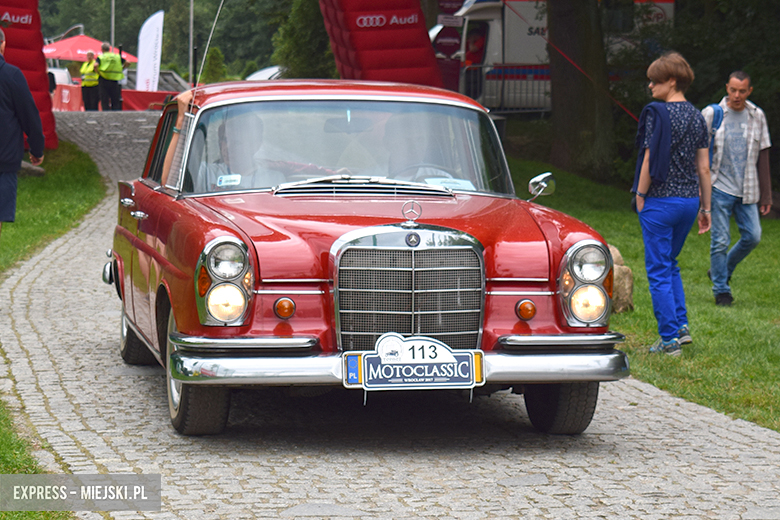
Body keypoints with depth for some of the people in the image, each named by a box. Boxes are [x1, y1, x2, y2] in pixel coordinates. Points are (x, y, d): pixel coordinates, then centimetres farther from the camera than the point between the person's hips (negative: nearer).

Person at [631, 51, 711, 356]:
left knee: (658, 270, 1)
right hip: (689, 200, 7)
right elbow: (704, 167, 10)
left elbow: (649, 161, -15)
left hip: (661, 200, -7)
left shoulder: (657, 113, -12)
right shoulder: (697, 117, 8)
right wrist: (705, 207, 15)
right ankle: (681, 325, 15)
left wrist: (640, 196, -4)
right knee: (670, 265, 22)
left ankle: (670, 339, 0)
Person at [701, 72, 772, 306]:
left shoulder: (757, 117, 7)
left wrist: (766, 194, 9)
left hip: (747, 190, 3)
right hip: (720, 188, -3)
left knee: (752, 236, -2)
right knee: (720, 241, -4)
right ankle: (721, 291, 8)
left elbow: (762, 156, 11)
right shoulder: (711, 114, -2)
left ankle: (723, 270, 22)